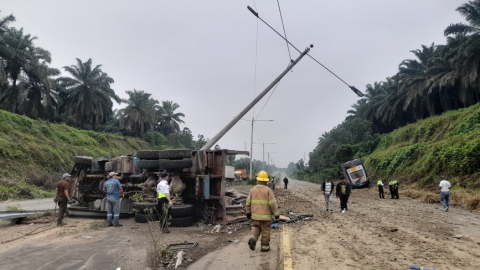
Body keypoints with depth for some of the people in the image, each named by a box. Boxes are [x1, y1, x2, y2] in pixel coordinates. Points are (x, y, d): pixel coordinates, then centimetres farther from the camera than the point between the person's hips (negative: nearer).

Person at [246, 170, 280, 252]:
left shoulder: (253, 189, -1)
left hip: (256, 214, 3)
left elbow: (248, 202, 3)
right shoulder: (268, 190, -13)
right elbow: (273, 203, -15)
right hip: (266, 215, -3)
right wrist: (276, 214, -5)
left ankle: (253, 239, -5)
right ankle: (265, 247, 18)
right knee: (265, 231, 10)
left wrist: (248, 212, 15)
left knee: (256, 227, 20)